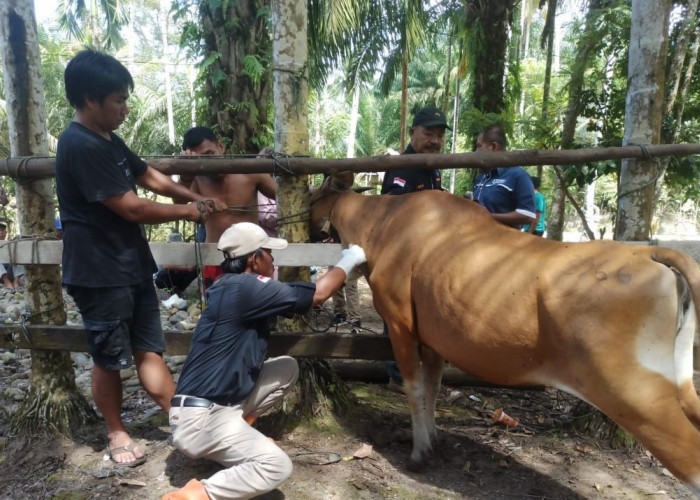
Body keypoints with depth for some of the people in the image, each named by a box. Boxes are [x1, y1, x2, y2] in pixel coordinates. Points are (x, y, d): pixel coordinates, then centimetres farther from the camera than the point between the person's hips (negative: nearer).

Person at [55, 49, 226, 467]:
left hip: (131, 265, 9)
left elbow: (151, 177, 20)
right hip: (99, 274, -9)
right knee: (110, 359, 9)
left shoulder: (108, 140, 10)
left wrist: (200, 199, 8)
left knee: (149, 350, 13)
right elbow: (132, 209, -22)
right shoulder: (81, 146, -20)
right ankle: (117, 432, 28)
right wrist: (187, 212, -8)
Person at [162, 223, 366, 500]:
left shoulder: (232, 287, 10)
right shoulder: (243, 287, -20)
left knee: (287, 367, 11)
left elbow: (297, 297, 17)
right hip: (199, 416, -10)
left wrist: (338, 267, 17)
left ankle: (238, 429, 17)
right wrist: (348, 260, 1)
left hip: (222, 402, 10)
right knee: (277, 466, -20)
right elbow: (316, 294, -15)